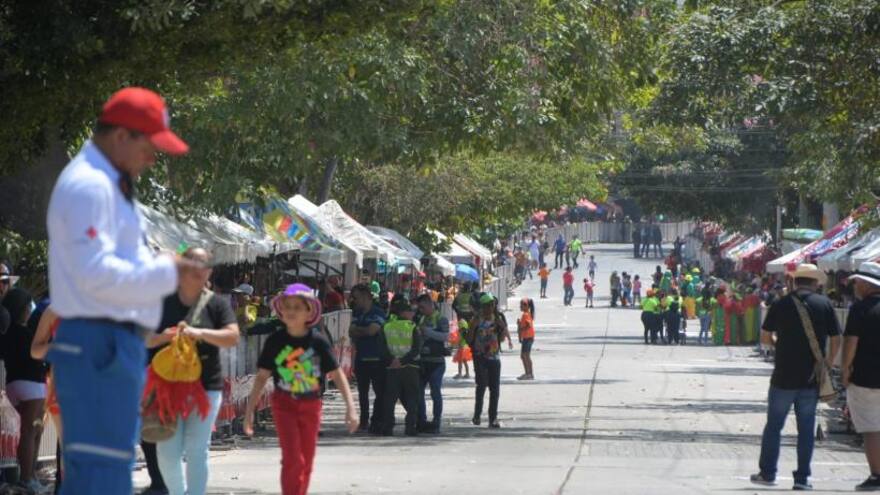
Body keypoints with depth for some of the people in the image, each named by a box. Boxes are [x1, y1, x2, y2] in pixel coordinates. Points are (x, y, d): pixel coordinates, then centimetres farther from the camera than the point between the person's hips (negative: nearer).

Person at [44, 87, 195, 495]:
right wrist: (166, 272, -13)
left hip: (113, 345, 11)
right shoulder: (88, 185, -13)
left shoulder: (110, 185, 20)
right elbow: (96, 273, -21)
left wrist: (169, 267, 7)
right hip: (98, 345, -11)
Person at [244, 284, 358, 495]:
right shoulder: (275, 341, -7)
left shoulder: (318, 341, -8)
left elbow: (337, 374, -4)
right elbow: (262, 376, -1)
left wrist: (350, 407, -11)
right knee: (292, 459, -14)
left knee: (306, 462, 9)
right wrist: (250, 410, -3)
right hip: (284, 404, -2)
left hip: (310, 405, 2)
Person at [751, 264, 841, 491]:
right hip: (812, 378, 0)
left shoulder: (781, 305, -3)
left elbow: (765, 336, 5)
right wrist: (828, 364, 10)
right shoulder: (825, 304, -3)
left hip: (784, 377, 0)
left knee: (773, 426, 10)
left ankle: (767, 473, 12)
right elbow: (836, 340, -3)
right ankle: (802, 477, 6)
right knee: (806, 429, 7)